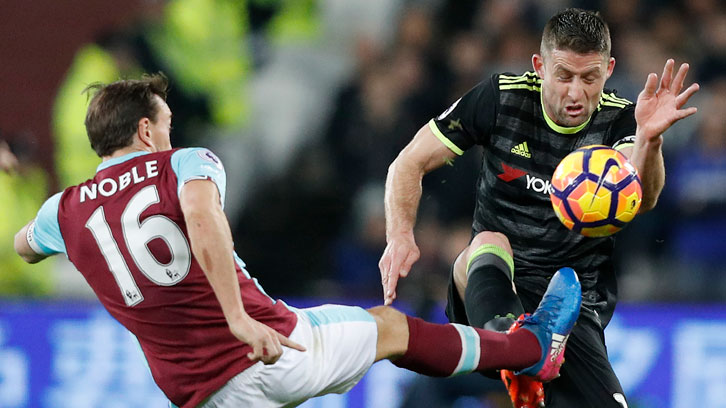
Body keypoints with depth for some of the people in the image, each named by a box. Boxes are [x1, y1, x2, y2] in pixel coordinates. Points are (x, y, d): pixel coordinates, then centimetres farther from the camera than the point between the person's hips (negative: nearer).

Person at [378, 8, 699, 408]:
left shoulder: (619, 120, -3)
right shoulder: (502, 97, -2)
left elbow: (639, 198, -24)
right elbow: (409, 164, 2)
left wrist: (648, 139, -45)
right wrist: (400, 235, -16)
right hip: (493, 287, -1)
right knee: (489, 243, -37)